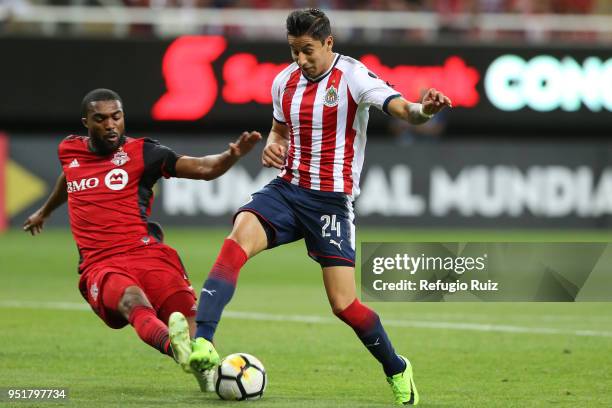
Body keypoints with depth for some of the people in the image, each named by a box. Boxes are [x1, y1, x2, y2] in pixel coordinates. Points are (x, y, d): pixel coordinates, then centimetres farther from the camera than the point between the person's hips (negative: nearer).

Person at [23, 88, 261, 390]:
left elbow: (204, 168, -2)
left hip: (147, 254, 5)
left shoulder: (140, 152, 7)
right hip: (100, 267, -5)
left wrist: (232, 155, -23)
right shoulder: (70, 151, 19)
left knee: (187, 315, -25)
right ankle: (174, 347, -65)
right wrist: (44, 212, 63)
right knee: (133, 298, -40)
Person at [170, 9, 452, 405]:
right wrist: (272, 148, 1)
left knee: (343, 304, -6)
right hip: (287, 190, 4)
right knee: (237, 241, -26)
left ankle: (397, 370, 21)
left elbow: (402, 109, -24)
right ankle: (202, 344, -35)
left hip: (333, 200, -4)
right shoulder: (284, 82, 7)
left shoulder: (353, 76, -10)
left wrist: (424, 110, -48)